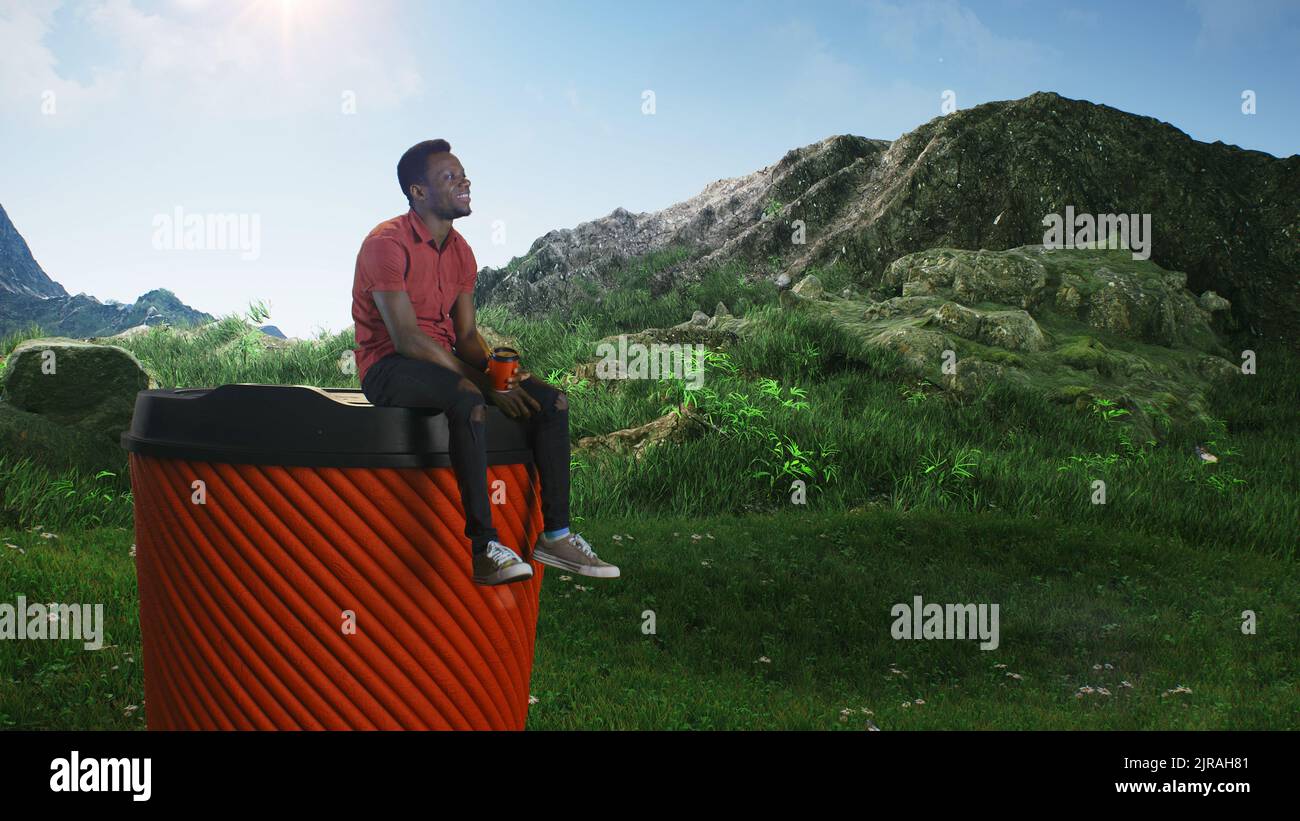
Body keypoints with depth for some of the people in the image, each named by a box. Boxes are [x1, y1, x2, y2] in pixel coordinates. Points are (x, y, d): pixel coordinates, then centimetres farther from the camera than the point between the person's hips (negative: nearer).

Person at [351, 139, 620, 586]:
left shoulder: (460, 250, 12)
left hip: (446, 362, 8)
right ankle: (484, 547, -38)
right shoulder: (387, 243, -14)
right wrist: (482, 383, -23)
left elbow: (466, 335, 11)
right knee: (468, 401, -39)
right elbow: (406, 338, -21)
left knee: (551, 400, -8)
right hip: (390, 366, -8)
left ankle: (555, 534, -9)